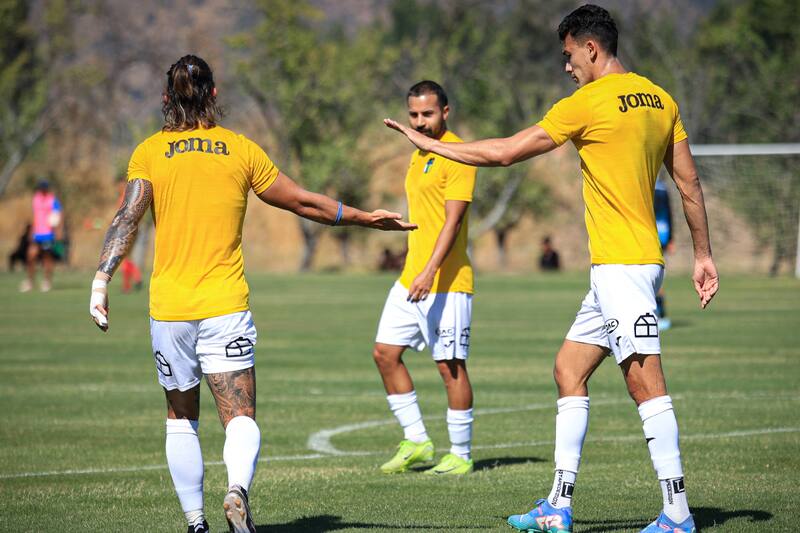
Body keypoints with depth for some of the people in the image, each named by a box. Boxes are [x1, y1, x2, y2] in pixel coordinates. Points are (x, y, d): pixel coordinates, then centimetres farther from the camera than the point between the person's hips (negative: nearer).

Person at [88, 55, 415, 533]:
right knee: (241, 418, -4)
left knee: (181, 418, 16)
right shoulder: (241, 149, 5)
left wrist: (102, 281, -15)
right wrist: (366, 218, 23)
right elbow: (303, 202, 11)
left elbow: (128, 218, -10)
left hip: (169, 309, 1)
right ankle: (237, 489, -32)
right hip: (226, 305, -1)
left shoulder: (150, 152, 3)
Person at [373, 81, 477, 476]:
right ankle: (416, 442, 13)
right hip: (411, 278, 9)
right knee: (385, 352, 6)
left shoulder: (456, 155, -11)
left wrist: (430, 271, -28)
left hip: (447, 282, -9)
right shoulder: (419, 156, 17)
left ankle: (460, 455, 4)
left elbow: (453, 220, -19)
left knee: (450, 366, -4)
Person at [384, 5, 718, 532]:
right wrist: (703, 255, 21)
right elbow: (689, 182, 15)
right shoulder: (661, 99, 12)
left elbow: (504, 152, -7)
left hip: (621, 265, -9)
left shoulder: (589, 102, -11)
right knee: (569, 369, 13)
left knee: (646, 381, -10)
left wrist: (429, 143, 5)